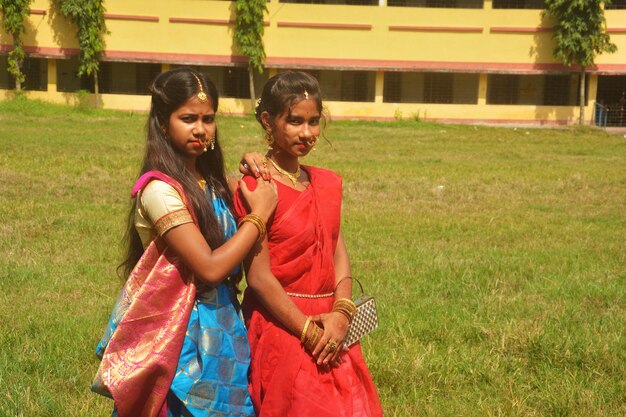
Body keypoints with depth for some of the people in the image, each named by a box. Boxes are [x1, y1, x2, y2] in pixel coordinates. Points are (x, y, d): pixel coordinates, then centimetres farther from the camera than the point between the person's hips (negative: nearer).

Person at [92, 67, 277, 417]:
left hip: (221, 329, 8)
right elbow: (209, 267, -22)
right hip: (183, 335, -7)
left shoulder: (211, 183, 7)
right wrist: (259, 215, -13)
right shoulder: (160, 189, -17)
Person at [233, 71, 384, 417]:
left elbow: (338, 253, 5)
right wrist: (310, 332, -15)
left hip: (330, 327, 7)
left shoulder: (326, 184, 9)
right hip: (282, 327, -6)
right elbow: (259, 276, -16)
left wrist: (341, 314, -11)